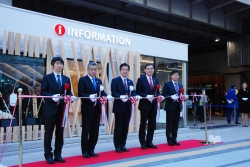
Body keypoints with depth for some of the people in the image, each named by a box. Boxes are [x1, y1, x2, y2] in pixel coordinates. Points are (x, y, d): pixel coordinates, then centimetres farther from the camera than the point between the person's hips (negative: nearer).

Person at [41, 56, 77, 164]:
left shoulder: (66, 79, 14)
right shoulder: (47, 78, 1)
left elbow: (69, 93, 10)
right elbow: (43, 92, -6)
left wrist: (72, 97, -12)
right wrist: (52, 96, -23)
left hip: (62, 109, 4)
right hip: (51, 109, -4)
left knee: (60, 133, 10)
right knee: (49, 133, 3)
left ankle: (58, 155, 19)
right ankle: (48, 155, 12)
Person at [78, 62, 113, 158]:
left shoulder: (99, 81, 15)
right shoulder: (83, 80, -4)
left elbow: (102, 93, 9)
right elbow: (80, 94, -12)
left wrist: (107, 96, -11)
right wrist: (89, 96, -28)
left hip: (97, 109, 6)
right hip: (87, 109, -6)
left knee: (95, 131, 11)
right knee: (86, 131, 3)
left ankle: (91, 150, 22)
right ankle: (85, 151, 13)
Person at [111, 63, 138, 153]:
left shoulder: (130, 82, 15)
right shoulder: (115, 80, -2)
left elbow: (133, 92, 8)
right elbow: (113, 93, -11)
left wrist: (134, 96, -14)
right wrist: (121, 96, -28)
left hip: (128, 107, 6)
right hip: (119, 107, -5)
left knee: (125, 127, 10)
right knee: (118, 127, 1)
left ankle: (123, 145, 19)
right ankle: (117, 146, 10)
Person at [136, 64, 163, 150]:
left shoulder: (156, 80, 13)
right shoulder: (141, 79, -3)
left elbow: (157, 92, 15)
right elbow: (138, 92, -8)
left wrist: (159, 96, -7)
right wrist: (146, 96, -20)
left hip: (153, 105, 5)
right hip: (144, 105, -5)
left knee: (152, 125, 9)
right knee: (143, 124, 4)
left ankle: (149, 142, 20)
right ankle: (143, 143, 12)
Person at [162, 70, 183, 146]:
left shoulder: (181, 85, 17)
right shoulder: (167, 84, -1)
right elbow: (163, 94, -10)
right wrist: (171, 97, -21)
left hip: (178, 106, 5)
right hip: (170, 107, -5)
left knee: (176, 124, 8)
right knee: (169, 124, 1)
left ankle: (174, 139, 15)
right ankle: (169, 140, 8)